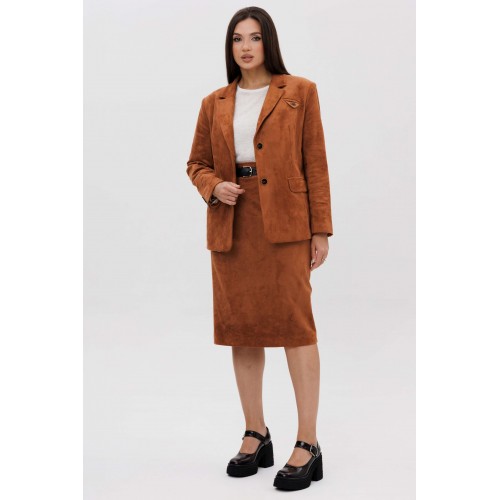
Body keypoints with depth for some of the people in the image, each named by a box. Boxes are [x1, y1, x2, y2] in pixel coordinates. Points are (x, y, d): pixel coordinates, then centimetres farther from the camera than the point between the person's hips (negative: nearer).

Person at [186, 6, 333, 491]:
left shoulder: (299, 92, 4)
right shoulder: (214, 103, 12)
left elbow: (315, 164, 1)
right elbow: (197, 163, 18)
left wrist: (321, 230, -4)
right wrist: (214, 188, -5)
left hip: (284, 223, -4)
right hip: (231, 225, 4)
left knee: (295, 324, -8)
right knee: (241, 328, 7)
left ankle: (308, 444, -3)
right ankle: (256, 436, 19)